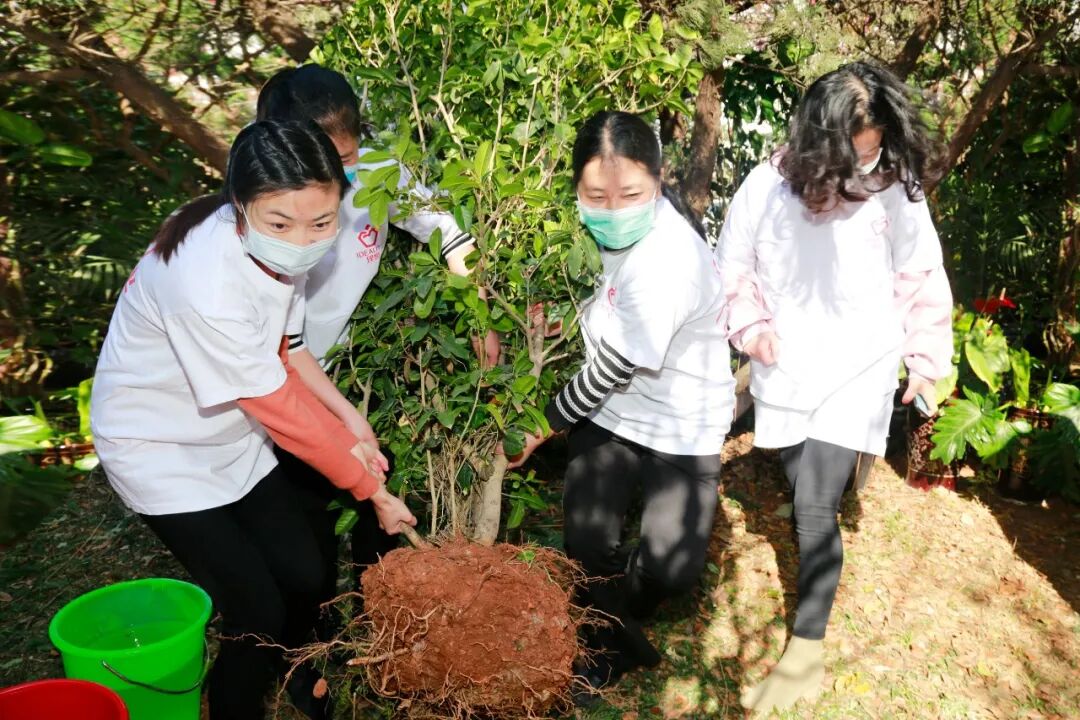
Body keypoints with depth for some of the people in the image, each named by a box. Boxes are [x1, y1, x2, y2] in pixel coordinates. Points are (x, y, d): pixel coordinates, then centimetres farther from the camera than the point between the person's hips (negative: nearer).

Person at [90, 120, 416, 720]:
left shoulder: (278, 242, -14)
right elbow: (276, 406, -26)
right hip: (161, 448, -6)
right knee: (257, 613, -7)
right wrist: (371, 487, -15)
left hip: (233, 435, 6)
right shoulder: (205, 281, -36)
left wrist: (348, 439, -10)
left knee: (306, 578, 5)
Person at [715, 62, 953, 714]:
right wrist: (752, 326, -10)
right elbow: (734, 262, 2)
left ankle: (807, 653, 4)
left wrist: (926, 360, 4)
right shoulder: (769, 185, -12)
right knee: (806, 497, 15)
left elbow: (921, 279, 1)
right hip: (785, 372, 2)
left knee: (815, 507, -7)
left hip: (857, 373, -2)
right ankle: (822, 565, 43)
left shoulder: (896, 191, -12)